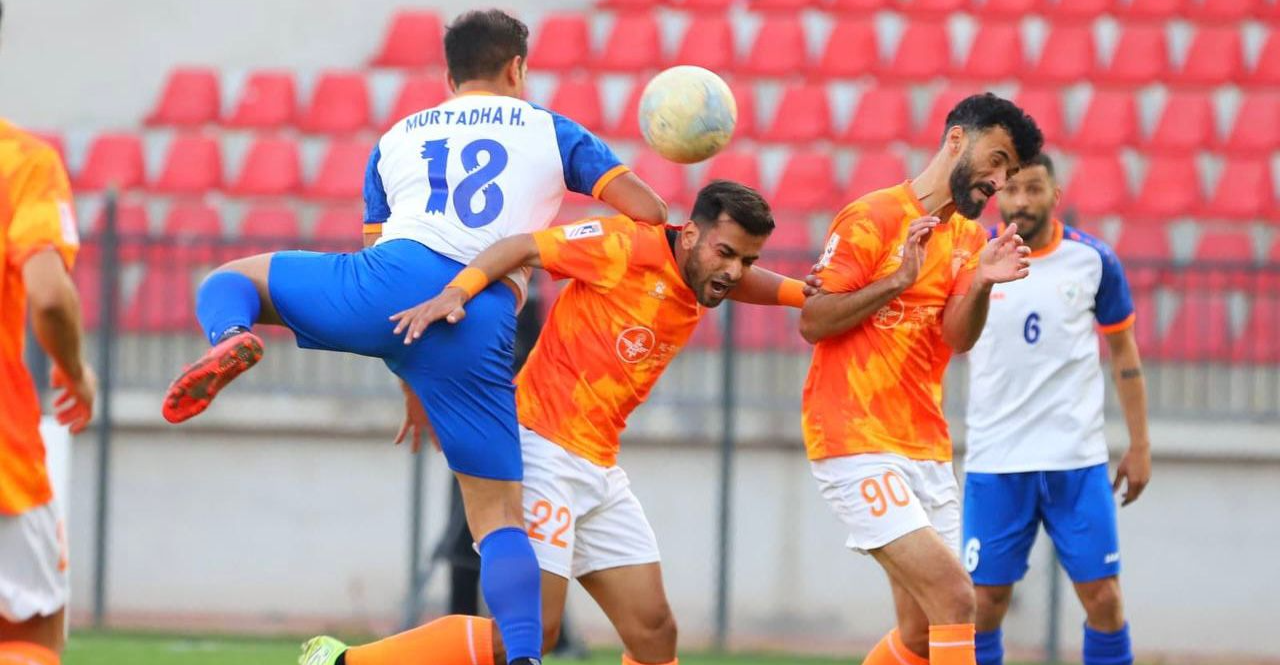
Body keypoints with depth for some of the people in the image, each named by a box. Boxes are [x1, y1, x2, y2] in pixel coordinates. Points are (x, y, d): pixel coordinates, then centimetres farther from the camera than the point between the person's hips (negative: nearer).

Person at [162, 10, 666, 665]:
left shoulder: (395, 140, 28)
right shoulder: (550, 131, 21)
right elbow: (647, 212, 13)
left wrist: (411, 388, 38)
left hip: (394, 274, 1)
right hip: (483, 323, -1)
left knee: (232, 280, 23)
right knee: (498, 512, 7)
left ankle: (230, 341, -13)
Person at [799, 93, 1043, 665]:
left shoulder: (969, 238, 14)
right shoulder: (872, 218, -8)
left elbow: (958, 338, 1)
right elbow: (812, 322, -11)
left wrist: (981, 284, -18)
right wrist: (898, 281, -20)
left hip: (927, 450, 8)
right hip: (857, 445, -8)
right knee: (953, 599, -19)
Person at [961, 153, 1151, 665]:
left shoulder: (1092, 260, 1)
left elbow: (1123, 350, 10)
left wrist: (1139, 445, 8)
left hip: (1078, 462, 0)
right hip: (994, 463, 0)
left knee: (1102, 598, -3)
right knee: (984, 601, 0)